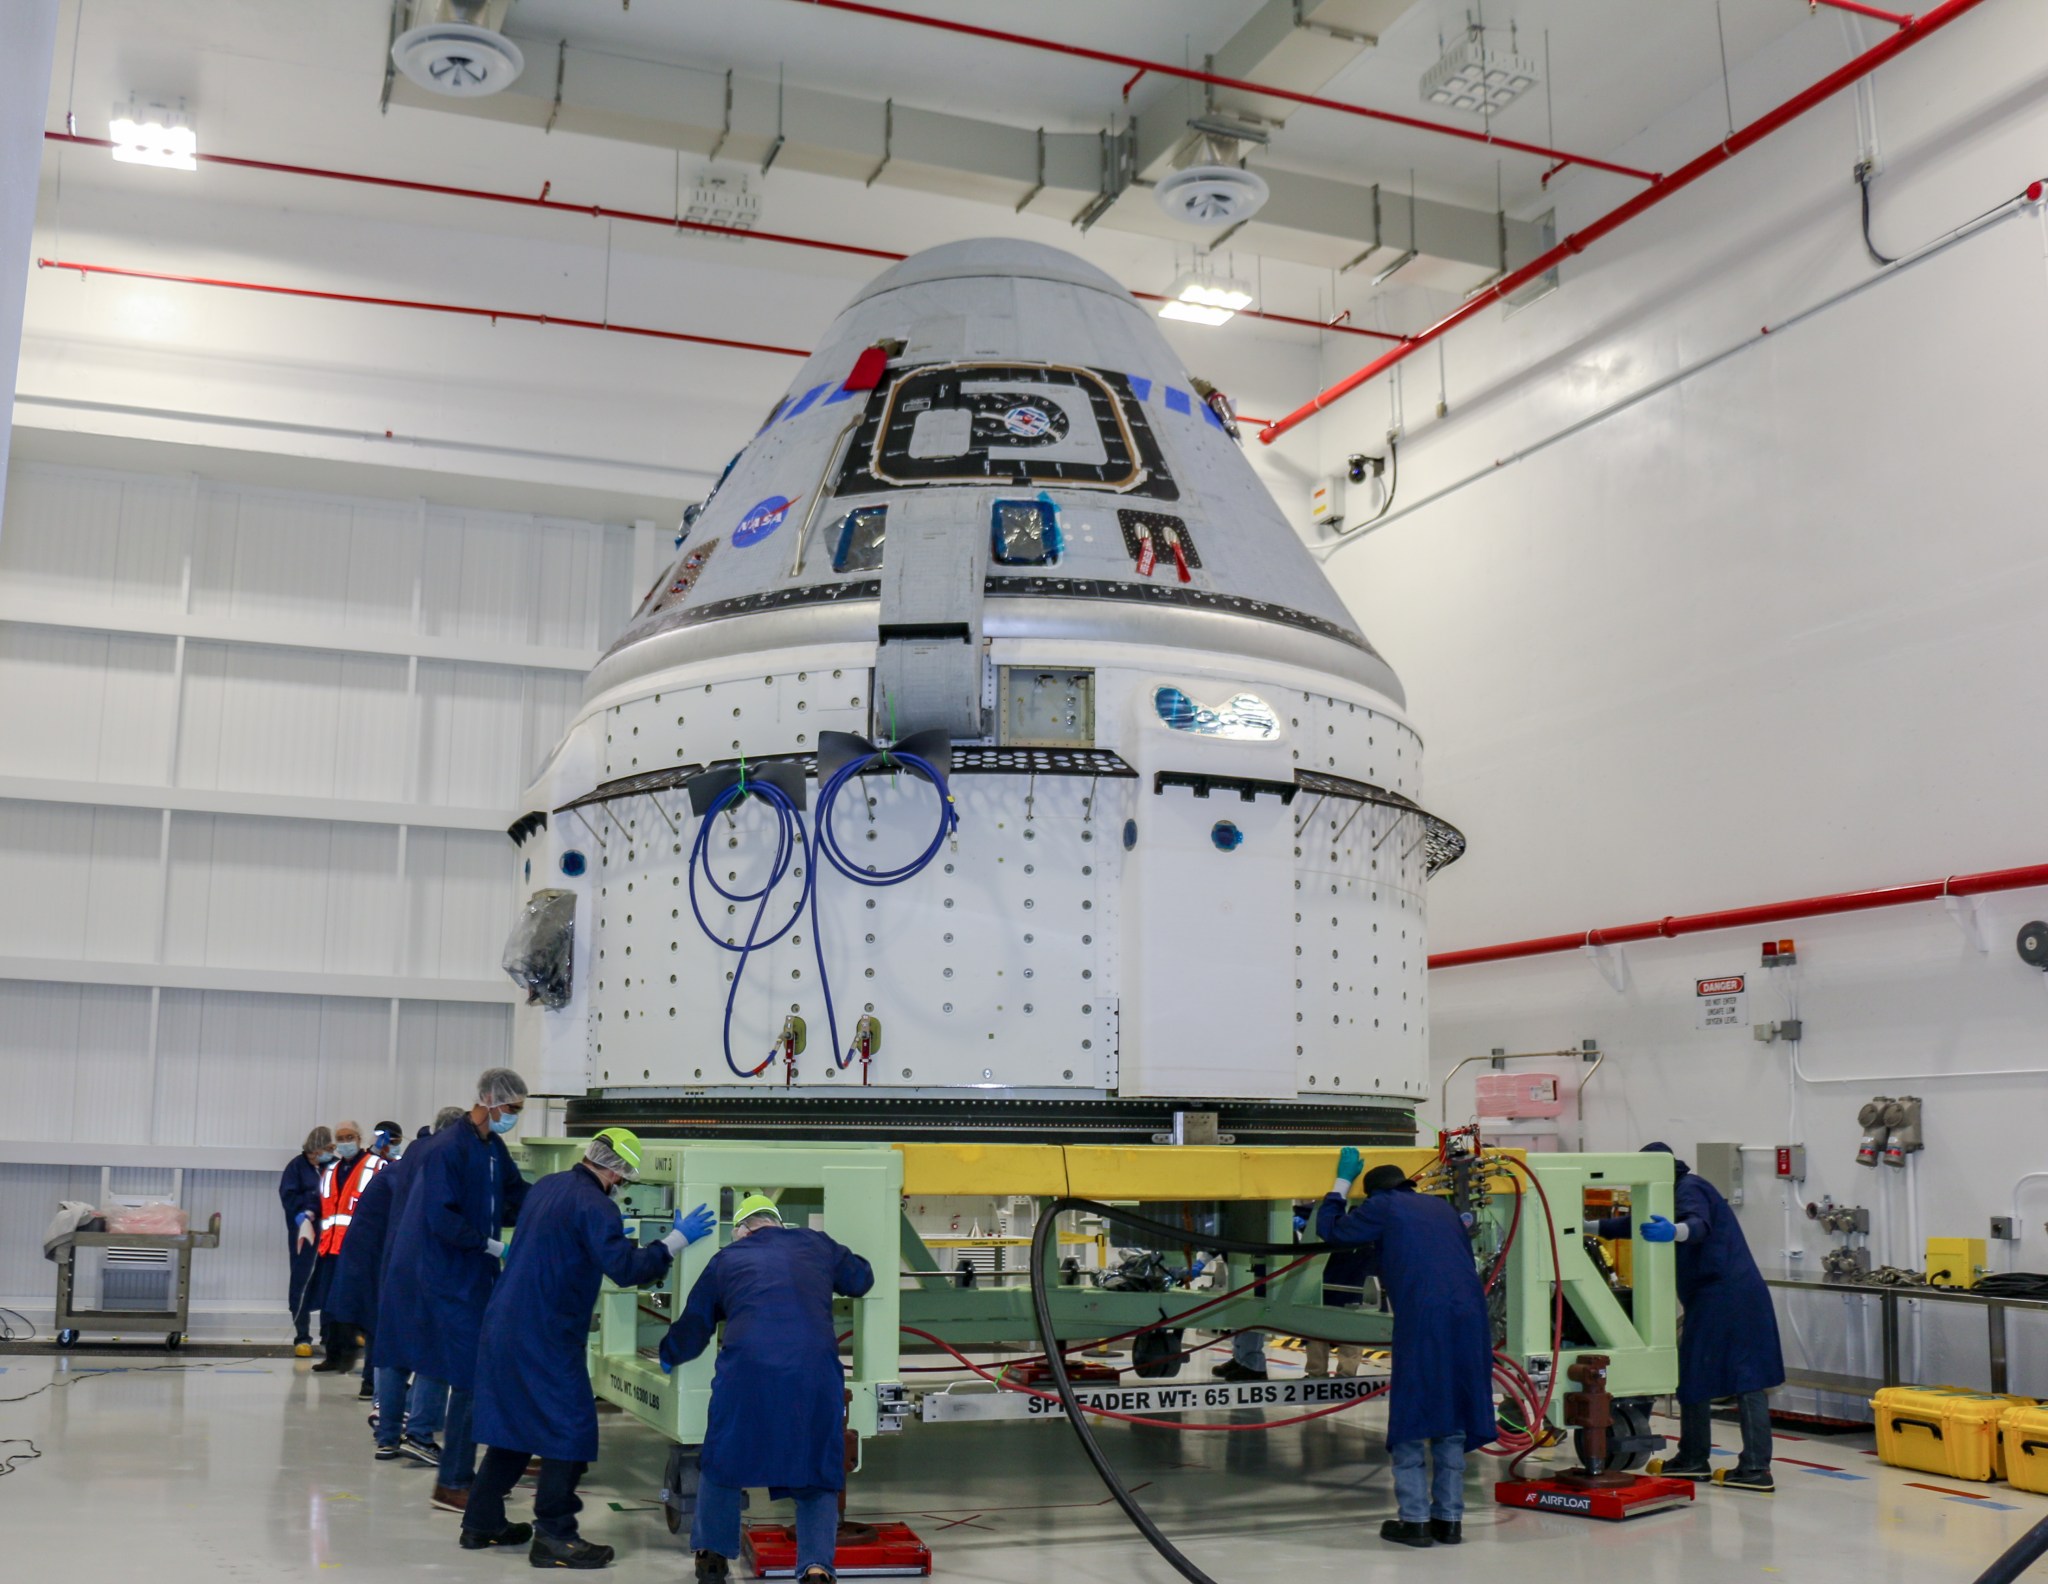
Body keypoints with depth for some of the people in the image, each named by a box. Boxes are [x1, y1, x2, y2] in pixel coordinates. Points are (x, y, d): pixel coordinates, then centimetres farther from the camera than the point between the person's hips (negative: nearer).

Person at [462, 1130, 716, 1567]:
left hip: (503, 1328, 10)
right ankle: (553, 1536, 1)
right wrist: (677, 1239, -13)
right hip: (546, 1336, -9)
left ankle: (482, 1522, 26)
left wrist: (612, 1237, 31)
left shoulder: (546, 1187, 11)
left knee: (511, 1426, 19)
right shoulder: (594, 1206, -18)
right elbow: (626, 1269, -21)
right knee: (570, 1432, -2)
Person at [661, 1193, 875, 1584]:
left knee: (723, 1461, 23)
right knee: (818, 1475, 14)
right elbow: (861, 1278, 38)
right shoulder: (814, 1245, 23)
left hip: (747, 1371, 0)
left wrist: (668, 1356, 51)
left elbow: (692, 1327, 30)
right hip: (816, 1371, 0)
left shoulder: (726, 1260, 23)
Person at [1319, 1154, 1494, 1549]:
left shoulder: (1382, 1207, 9)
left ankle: (1415, 1520, 1)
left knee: (1411, 1420, 3)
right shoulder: (1441, 1207, 25)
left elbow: (1329, 1228, 19)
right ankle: (1449, 1519, 14)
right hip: (1470, 1318, 6)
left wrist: (1343, 1180, 31)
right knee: (1452, 1420, 12)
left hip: (1423, 1320, -5)